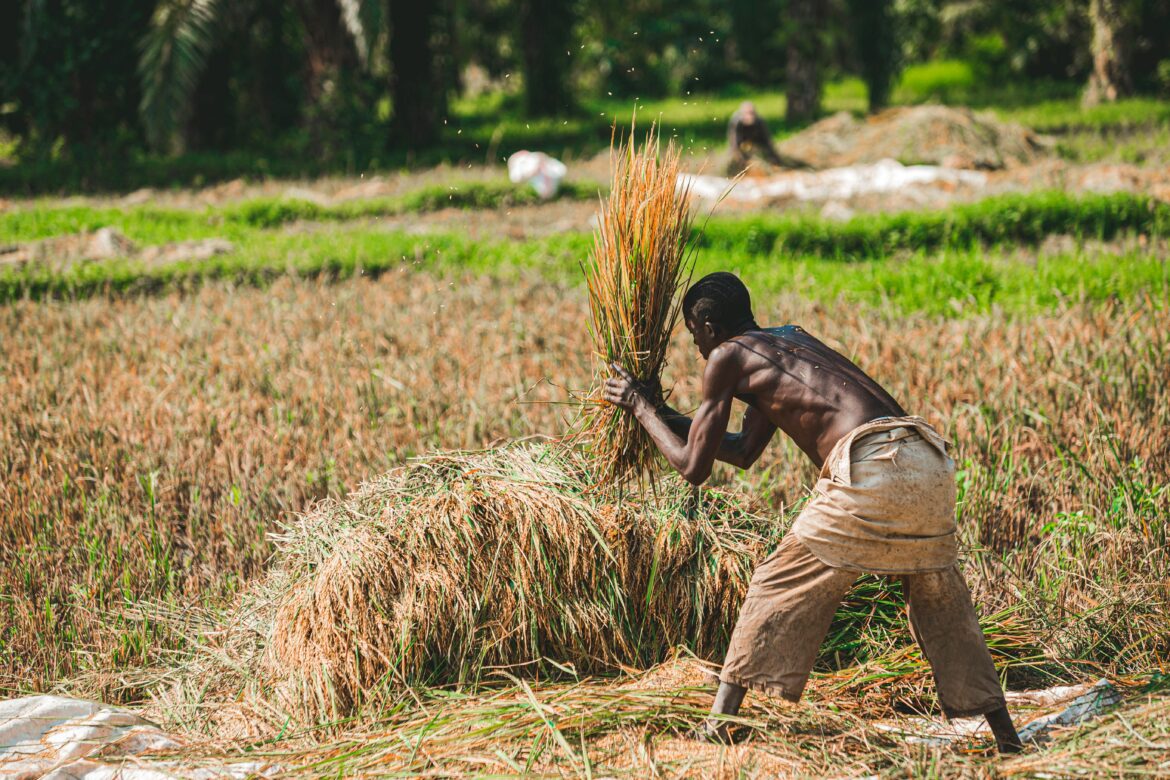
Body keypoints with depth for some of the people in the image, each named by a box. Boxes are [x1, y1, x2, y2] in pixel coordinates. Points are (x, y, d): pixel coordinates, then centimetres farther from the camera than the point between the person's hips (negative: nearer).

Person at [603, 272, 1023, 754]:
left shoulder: (727, 356, 11)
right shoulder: (791, 340, 34)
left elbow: (693, 466, 13)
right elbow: (744, 452, 42)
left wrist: (640, 408, 27)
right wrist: (663, 415, 50)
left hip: (868, 470, -7)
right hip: (928, 461, 7)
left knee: (775, 589, 7)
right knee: (940, 604, 20)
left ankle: (715, 726, 10)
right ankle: (1006, 737, 20)